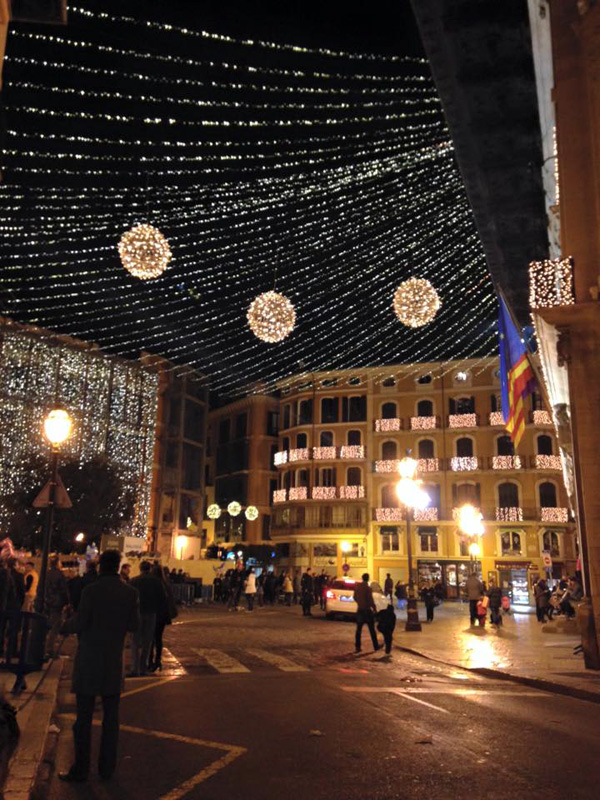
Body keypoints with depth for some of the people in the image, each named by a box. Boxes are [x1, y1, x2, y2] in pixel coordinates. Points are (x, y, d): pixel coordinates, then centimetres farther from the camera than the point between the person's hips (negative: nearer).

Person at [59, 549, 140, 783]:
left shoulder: (91, 591, -15)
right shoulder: (130, 592, -5)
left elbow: (79, 624, -13)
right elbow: (134, 625, -1)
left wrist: (65, 625, 8)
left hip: (88, 662, -3)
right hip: (114, 662, 3)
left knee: (83, 719, 8)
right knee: (111, 718, 13)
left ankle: (80, 770, 15)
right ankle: (107, 769, 20)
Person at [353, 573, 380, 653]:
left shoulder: (357, 586, -1)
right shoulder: (368, 588, -18)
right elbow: (371, 601, -16)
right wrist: (375, 609, -3)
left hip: (360, 610, 5)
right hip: (367, 610, -4)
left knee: (358, 629, 9)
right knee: (372, 630, 8)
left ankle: (358, 647, 9)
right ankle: (376, 647, 15)